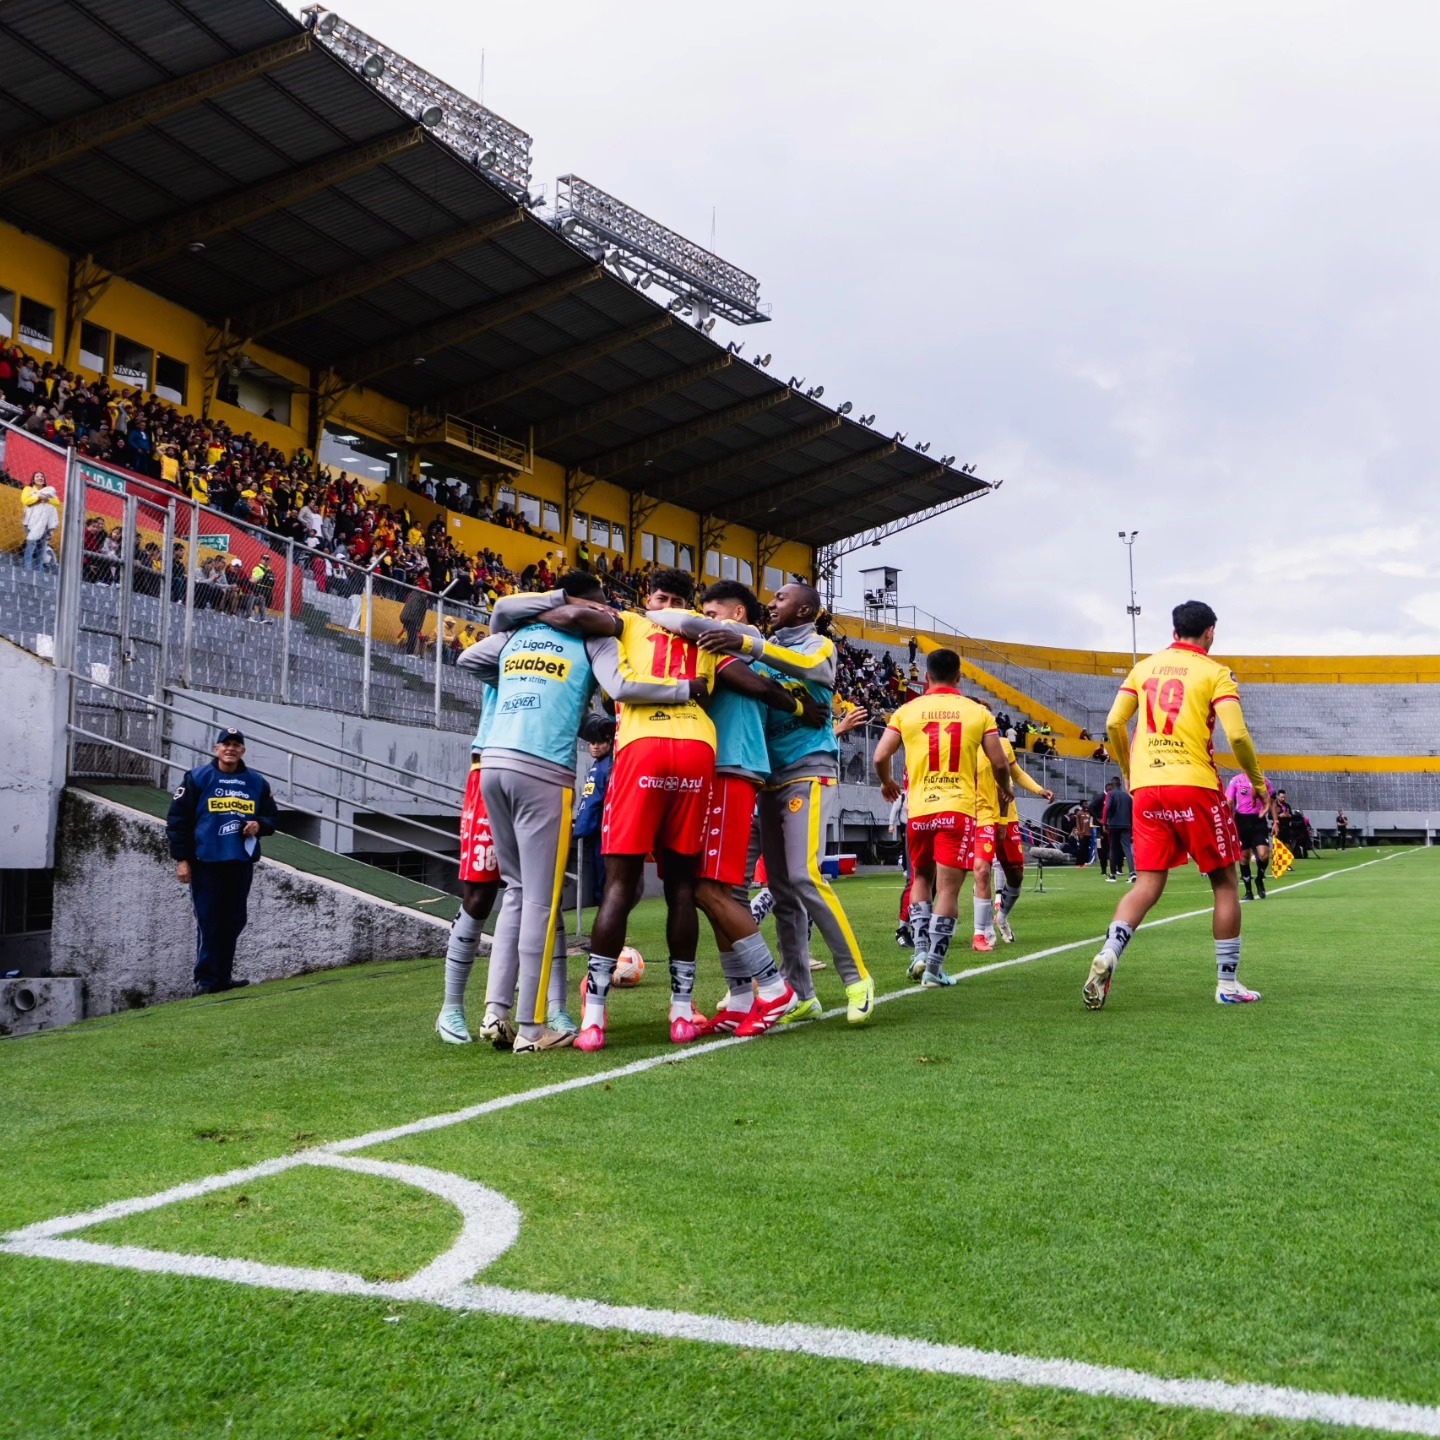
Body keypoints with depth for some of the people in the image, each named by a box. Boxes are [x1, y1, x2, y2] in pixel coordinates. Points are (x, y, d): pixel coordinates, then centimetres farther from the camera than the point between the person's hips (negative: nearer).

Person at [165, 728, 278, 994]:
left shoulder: (257, 782, 11)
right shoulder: (197, 778, 0)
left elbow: (271, 817, 19)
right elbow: (177, 820, 0)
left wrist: (259, 825, -6)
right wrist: (182, 859, -5)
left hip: (242, 862, 4)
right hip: (206, 862, -4)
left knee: (234, 921, 7)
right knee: (209, 922, -5)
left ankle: (223, 977, 16)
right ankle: (206, 979, 2)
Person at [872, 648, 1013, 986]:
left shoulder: (907, 711, 4)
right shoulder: (977, 712, 3)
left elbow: (879, 758, 1)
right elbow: (1000, 763, 2)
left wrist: (887, 783, 22)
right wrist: (1005, 790, 23)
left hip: (919, 809, 2)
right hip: (958, 809, -2)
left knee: (922, 879, 20)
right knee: (948, 888, 1)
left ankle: (921, 951, 9)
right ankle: (934, 967, 0)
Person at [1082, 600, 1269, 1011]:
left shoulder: (1144, 667, 13)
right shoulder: (1215, 672, 1)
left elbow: (1113, 723, 7)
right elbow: (1236, 735, -9)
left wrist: (1127, 772, 20)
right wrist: (1257, 780, 7)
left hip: (1146, 788, 4)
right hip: (1195, 784, -4)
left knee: (1148, 886, 6)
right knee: (1224, 882, 11)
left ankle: (1107, 955, -17)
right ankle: (1228, 983, 14)